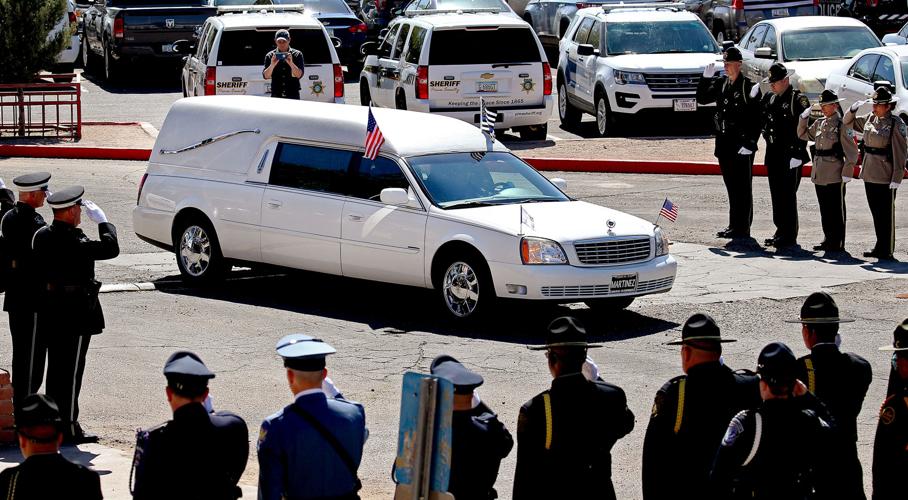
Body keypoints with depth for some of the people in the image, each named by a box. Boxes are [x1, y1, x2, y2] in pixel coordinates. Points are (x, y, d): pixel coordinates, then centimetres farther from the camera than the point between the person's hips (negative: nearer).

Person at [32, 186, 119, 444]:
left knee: (56, 370, 16)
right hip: (75, 316, -8)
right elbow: (111, 248, -20)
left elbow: (38, 270, 11)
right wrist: (102, 221, -7)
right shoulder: (73, 241, -21)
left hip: (50, 314, 8)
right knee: (72, 372, -2)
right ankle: (69, 427, 2)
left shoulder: (41, 236, 5)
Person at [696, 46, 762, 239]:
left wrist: (750, 143, -17)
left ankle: (741, 227, 3)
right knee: (732, 187, 13)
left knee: (742, 188, -1)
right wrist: (706, 78, 1)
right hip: (724, 143, 7)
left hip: (742, 145, -7)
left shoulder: (750, 86, -10)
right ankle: (734, 226, 20)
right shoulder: (721, 83, 10)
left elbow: (756, 119, -12)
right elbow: (702, 99, 14)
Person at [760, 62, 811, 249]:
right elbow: (763, 123, 21)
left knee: (788, 196, -5)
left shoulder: (798, 100, -9)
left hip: (790, 156, -7)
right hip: (773, 155, 7)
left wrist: (797, 155, -17)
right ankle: (781, 232, 21)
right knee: (776, 195, 11)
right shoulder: (769, 99, 12)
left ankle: (790, 236, 0)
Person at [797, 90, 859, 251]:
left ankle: (838, 243, 6)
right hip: (819, 174, 7)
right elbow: (803, 135, 23)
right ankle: (828, 239, 22)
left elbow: (852, 151, -10)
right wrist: (804, 118, 8)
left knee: (836, 210, 1)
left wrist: (847, 172, -13)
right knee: (824, 210, 13)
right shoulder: (819, 123, 10)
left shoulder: (841, 125, -10)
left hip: (835, 176, -7)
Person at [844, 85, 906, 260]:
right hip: (869, 173, 7)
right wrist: (853, 109, 1)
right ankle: (880, 246, 24)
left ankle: (886, 250, 9)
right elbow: (848, 122, 22)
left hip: (886, 175, -7)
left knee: (886, 213, 1)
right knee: (875, 211, 14)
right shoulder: (869, 119, 7)